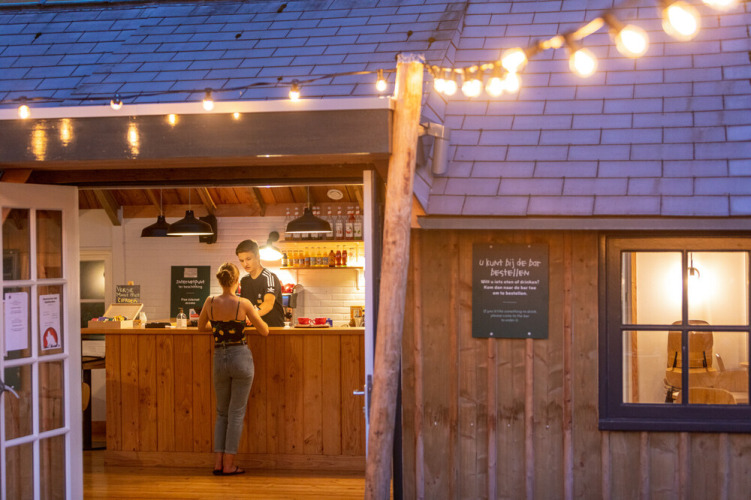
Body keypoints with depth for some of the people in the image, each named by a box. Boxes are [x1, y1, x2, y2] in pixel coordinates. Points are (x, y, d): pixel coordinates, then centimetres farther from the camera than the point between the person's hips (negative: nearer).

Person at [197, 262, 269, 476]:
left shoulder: (211, 302, -2)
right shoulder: (243, 304, -11)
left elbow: (201, 327, 16)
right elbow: (264, 331, -3)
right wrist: (254, 316, 17)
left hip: (220, 360, 3)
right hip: (241, 358, -3)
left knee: (222, 413, 15)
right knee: (236, 414, 3)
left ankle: (218, 462, 9)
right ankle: (229, 465, 3)